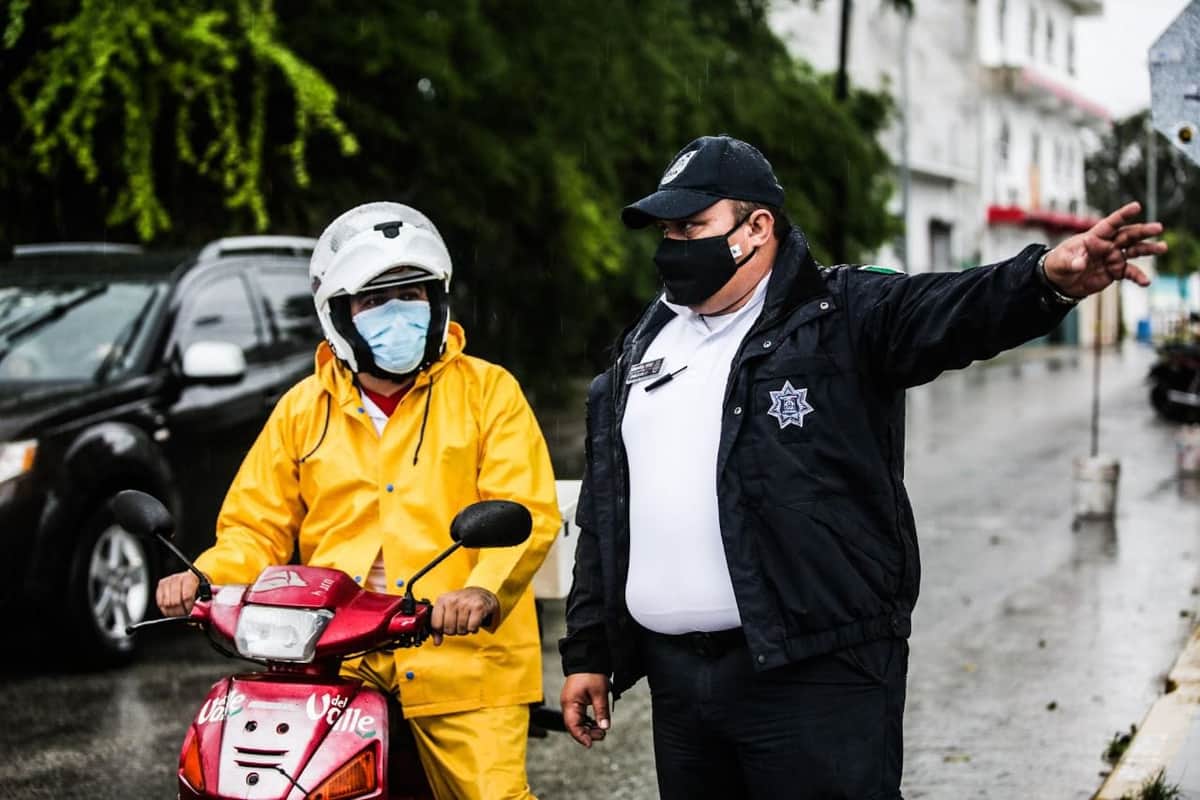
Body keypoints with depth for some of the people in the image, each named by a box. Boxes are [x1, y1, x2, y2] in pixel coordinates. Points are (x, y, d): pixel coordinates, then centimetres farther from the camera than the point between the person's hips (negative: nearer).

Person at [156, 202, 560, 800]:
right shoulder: (303, 409, 15)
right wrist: (204, 578, -4)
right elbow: (258, 529, 17)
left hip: (463, 660, -2)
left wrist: (484, 591, -23)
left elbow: (528, 514, -4)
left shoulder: (486, 391, 6)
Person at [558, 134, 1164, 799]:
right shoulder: (642, 348, 16)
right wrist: (588, 652, 18)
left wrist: (1049, 277, -43)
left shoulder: (842, 316, -2)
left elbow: (950, 311, -23)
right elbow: (605, 519, 20)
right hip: (674, 678, 6)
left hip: (816, 673, -6)